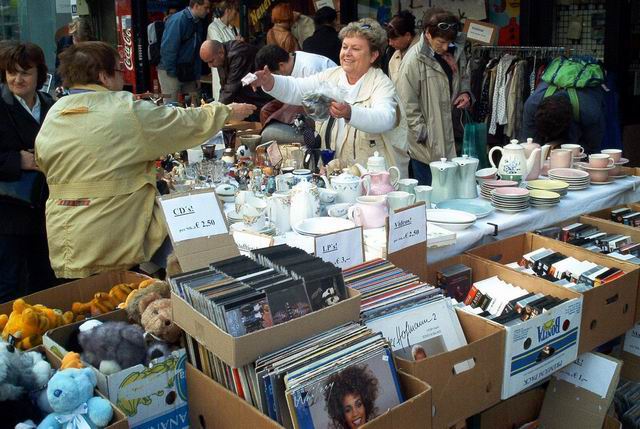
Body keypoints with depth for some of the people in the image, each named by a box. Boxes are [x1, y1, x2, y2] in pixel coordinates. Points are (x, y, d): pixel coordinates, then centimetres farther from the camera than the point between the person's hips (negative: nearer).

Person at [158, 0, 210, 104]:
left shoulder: (198, 23, 9)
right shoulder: (178, 20, -15)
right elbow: (168, 49, -17)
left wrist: (197, 76, 12)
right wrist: (171, 73, -16)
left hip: (188, 72, 7)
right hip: (170, 72, -7)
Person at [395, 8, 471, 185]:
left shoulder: (456, 51, 5)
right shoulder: (414, 60, -15)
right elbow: (407, 106, -13)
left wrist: (465, 92, 2)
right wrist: (424, 135, -14)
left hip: (452, 139, 6)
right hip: (426, 145, -6)